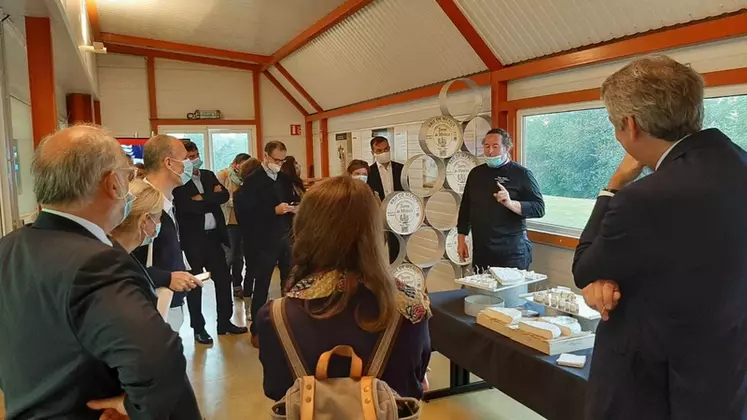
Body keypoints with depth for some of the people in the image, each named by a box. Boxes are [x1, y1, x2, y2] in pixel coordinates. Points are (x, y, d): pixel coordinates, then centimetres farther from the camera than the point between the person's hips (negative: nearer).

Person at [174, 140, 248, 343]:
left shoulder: (208, 175, 11)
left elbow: (224, 196, -2)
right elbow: (189, 206, -21)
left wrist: (203, 199, -15)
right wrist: (211, 196, -10)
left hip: (214, 235, 6)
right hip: (193, 238, -5)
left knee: (223, 278, 10)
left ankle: (225, 321, 24)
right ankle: (198, 328, 19)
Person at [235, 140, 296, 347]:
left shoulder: (284, 178, 11)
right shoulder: (252, 180, -8)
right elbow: (244, 211, -16)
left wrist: (293, 209, -5)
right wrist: (274, 210, -23)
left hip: (286, 237, 6)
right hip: (264, 241, -6)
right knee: (262, 286, 4)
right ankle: (257, 330, 17)